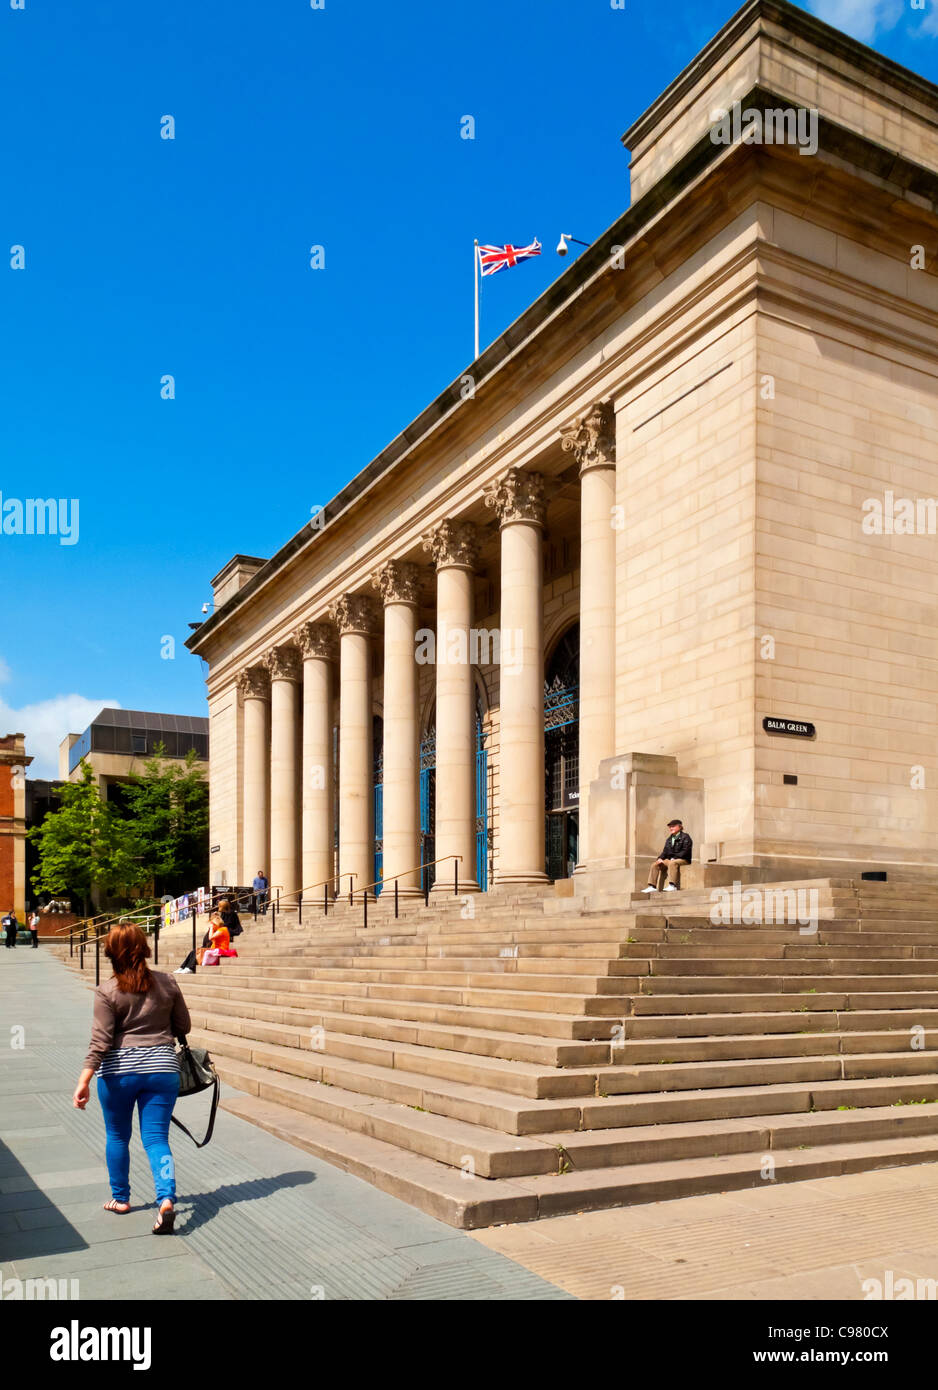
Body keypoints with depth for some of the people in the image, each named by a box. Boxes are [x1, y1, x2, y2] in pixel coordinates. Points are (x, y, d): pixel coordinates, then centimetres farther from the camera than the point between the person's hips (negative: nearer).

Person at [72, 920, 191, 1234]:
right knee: (156, 1138, 5)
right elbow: (183, 1026, 7)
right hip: (162, 1067, 2)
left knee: (118, 1137, 19)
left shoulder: (107, 991, -9)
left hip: (119, 1070, -1)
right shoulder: (167, 983, -1)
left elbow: (100, 1042, -14)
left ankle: (120, 1198, 32)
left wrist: (84, 1081, -13)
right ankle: (166, 1198, -13)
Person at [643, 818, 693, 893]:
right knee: (655, 865, -10)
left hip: (682, 859, -8)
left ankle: (672, 885, -46)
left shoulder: (685, 837, -1)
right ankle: (652, 886, -16)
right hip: (669, 859, 8)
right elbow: (665, 851, 21)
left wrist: (674, 858, -21)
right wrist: (660, 858, -2)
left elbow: (685, 851, -12)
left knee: (672, 863, -39)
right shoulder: (669, 839, 22)